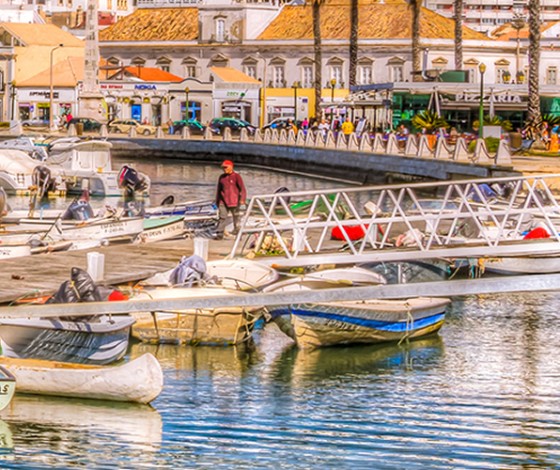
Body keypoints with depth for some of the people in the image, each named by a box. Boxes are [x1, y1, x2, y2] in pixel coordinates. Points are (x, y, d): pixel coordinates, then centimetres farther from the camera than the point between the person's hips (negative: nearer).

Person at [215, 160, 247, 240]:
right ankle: (219, 234, -13)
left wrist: (242, 199, -20)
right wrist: (217, 201, 21)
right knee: (222, 217, -9)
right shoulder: (221, 177, 10)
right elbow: (219, 189, 20)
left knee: (236, 217, 5)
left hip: (234, 202, -3)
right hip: (223, 202, 3)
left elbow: (242, 189, -8)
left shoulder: (236, 176, -4)